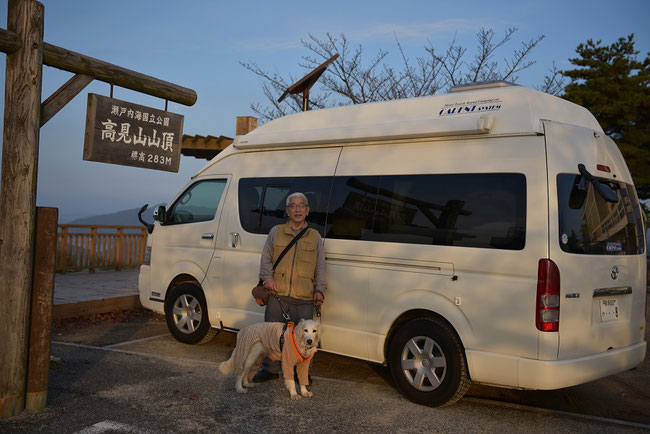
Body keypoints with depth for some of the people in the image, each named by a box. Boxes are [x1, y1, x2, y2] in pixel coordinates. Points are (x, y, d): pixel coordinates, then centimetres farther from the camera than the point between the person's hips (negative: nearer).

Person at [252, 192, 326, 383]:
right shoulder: (276, 232, 12)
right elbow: (266, 258, 12)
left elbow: (320, 267, 13)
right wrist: (267, 278, -4)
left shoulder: (315, 237, 12)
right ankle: (270, 369, 23)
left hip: (304, 298, 0)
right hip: (277, 295, 1)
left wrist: (319, 290, 1)